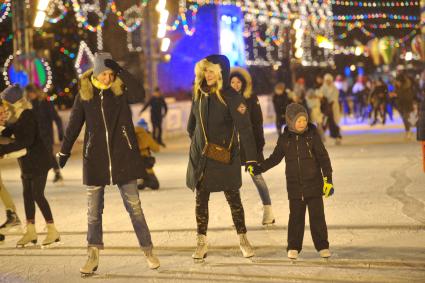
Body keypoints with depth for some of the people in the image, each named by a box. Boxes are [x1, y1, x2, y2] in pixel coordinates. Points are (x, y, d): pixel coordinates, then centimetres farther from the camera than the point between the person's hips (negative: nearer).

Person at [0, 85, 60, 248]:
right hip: (27, 163, 9)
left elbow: (26, 141, -29)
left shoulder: (28, 116, -20)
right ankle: (31, 231, 19)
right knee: (28, 195, 11)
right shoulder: (16, 116, 8)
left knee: (37, 195, -7)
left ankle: (52, 231, 2)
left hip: (37, 162, -9)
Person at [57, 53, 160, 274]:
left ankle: (148, 251, 11)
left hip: (123, 157, -1)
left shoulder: (121, 90, -1)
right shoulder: (84, 94, 3)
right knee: (93, 211, 5)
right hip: (95, 159, 2)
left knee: (134, 206, 2)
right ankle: (93, 257, 13)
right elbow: (74, 124, 9)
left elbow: (140, 95, -23)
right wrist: (64, 151, 11)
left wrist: (121, 71, -23)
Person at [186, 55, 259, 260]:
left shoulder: (231, 97, -14)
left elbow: (244, 128, -20)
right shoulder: (199, 94, 3)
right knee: (201, 199, 5)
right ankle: (202, 243, 13)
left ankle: (243, 239, 20)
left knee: (233, 198, 7)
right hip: (200, 156, 4)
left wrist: (251, 158, -25)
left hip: (224, 157, -4)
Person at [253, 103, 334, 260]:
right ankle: (293, 247, 14)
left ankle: (322, 246, 10)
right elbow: (275, 158, 13)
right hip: (294, 186, 2)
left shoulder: (313, 136, -5)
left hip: (314, 184, -2)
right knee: (295, 217, 6)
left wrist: (328, 179, -9)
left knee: (317, 216, 2)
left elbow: (324, 158, -3)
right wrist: (259, 168, 2)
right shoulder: (284, 139, 2)